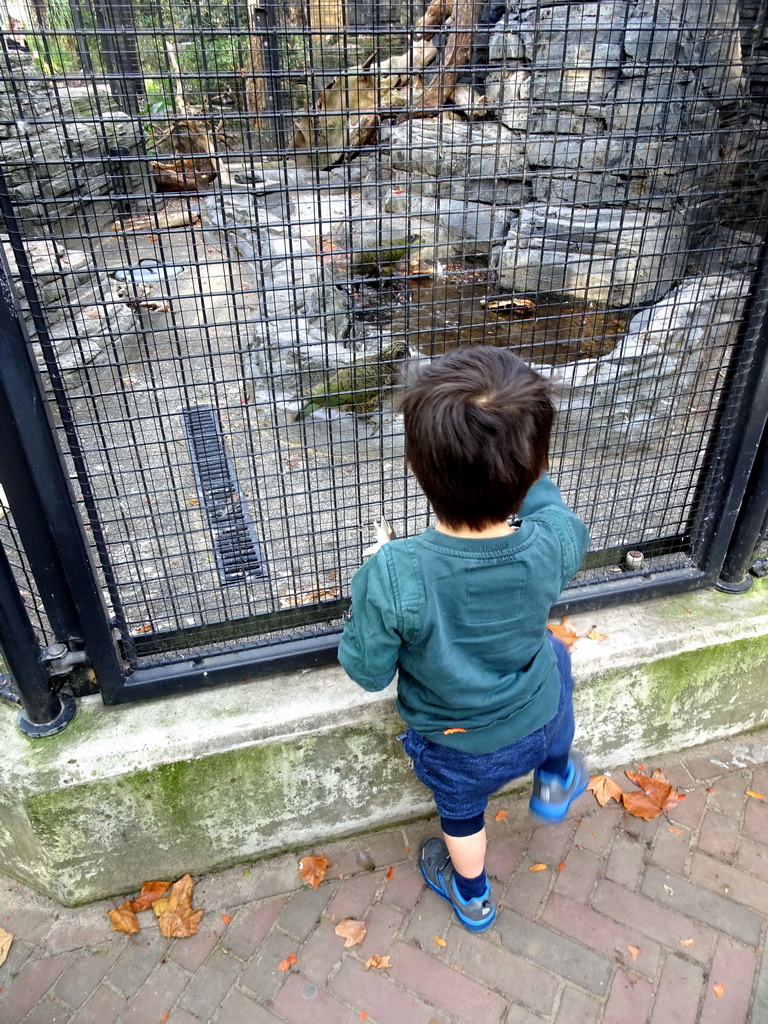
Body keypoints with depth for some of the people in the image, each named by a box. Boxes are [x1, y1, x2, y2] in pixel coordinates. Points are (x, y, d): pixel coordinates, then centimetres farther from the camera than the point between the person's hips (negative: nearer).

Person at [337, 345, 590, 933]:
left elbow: (367, 671, -21)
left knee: (462, 814, 32)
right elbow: (547, 506, -5)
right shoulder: (555, 547, -32)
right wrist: (520, 454, -3)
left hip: (456, 750, -1)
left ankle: (472, 896, 64)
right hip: (537, 724, 2)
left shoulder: (393, 577, -40)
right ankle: (555, 782, 50)